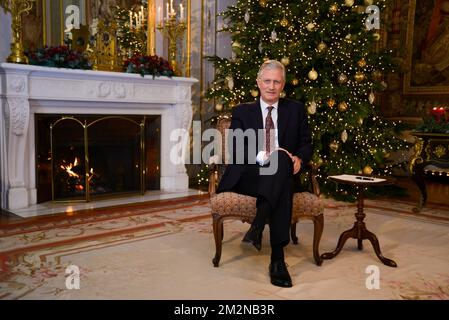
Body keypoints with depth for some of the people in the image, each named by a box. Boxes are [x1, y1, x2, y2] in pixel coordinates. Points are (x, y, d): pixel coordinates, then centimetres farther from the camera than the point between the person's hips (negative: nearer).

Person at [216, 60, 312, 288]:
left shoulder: (296, 110, 18)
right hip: (249, 174, -1)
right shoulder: (242, 112, 14)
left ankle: (257, 227, -44)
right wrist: (263, 156, -19)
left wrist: (299, 159, -10)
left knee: (282, 159, -36)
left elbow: (306, 143, 14)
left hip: (281, 174, 2)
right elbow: (236, 149, 0)